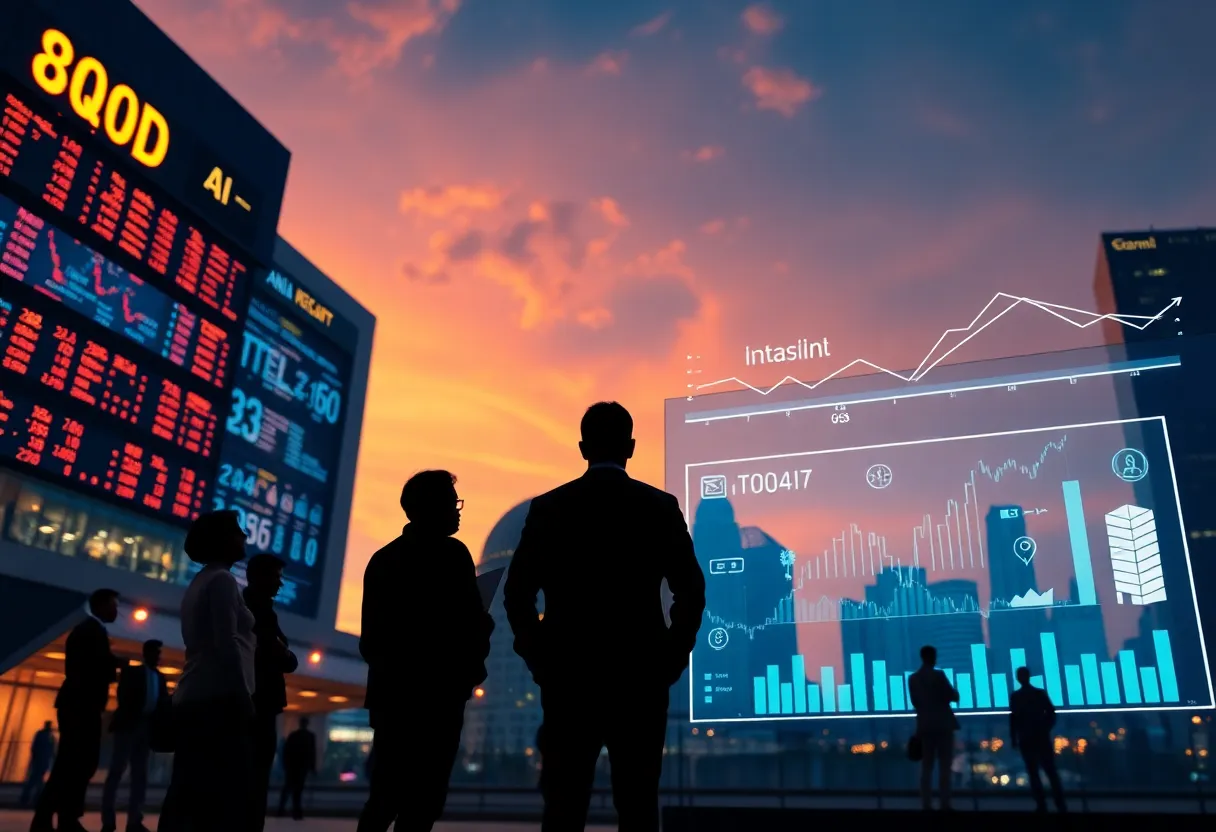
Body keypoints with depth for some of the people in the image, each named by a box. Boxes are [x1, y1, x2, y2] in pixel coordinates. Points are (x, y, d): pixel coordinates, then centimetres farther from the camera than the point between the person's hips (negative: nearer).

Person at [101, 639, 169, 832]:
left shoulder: (160, 677, 18)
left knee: (140, 774, 3)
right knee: (117, 770, -5)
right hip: (128, 725, -5)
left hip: (146, 727, 5)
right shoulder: (131, 672, 5)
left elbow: (163, 702, 10)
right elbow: (123, 697, -7)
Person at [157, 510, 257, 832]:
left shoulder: (197, 583, 21)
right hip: (218, 699, -9)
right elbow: (227, 644, -16)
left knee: (187, 794, 5)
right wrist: (244, 697, -17)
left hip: (191, 700, 9)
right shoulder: (221, 579, -6)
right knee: (229, 796, -10)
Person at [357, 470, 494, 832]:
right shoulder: (451, 554, -8)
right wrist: (478, 646, 6)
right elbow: (472, 624, -13)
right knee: (422, 799, -2)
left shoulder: (382, 558, 11)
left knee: (385, 795, 14)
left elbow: (370, 637, 14)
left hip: (390, 690, 7)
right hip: (437, 692, -7)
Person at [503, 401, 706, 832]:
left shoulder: (548, 507, 1)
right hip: (640, 676, 0)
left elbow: (517, 594, -1)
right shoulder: (661, 506, -1)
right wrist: (671, 659, 6)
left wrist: (540, 660, 8)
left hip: (568, 676, 1)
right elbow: (691, 591, -4)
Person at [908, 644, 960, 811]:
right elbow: (953, 697, -6)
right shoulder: (938, 675, -9)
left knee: (926, 767, 6)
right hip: (943, 724, -4)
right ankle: (944, 803, -3)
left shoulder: (912, 678, 7)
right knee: (944, 766, 0)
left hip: (924, 724, 4)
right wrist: (954, 692, 15)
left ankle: (927, 804, 2)